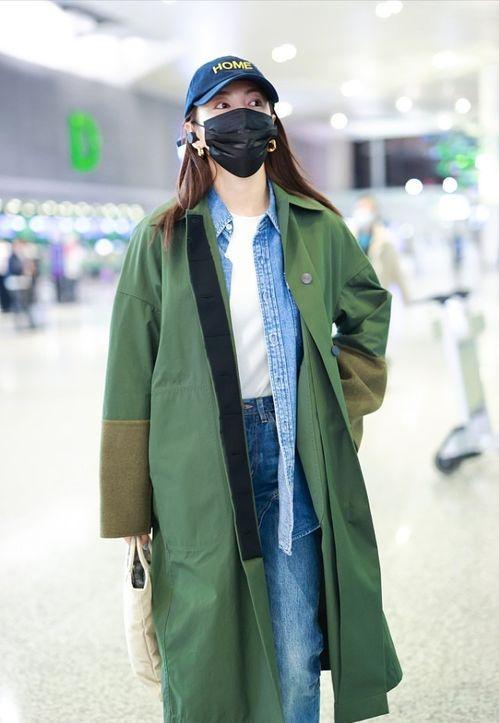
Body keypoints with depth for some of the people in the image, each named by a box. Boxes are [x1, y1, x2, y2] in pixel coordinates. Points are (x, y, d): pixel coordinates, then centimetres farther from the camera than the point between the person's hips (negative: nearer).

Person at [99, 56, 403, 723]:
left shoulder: (318, 229, 6)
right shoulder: (162, 240, 0)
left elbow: (369, 312, 23)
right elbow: (130, 379, -1)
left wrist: (346, 403, 10)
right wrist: (127, 511, -3)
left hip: (296, 458, 2)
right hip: (196, 469, -1)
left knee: (296, 662, 6)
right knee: (204, 656, 6)